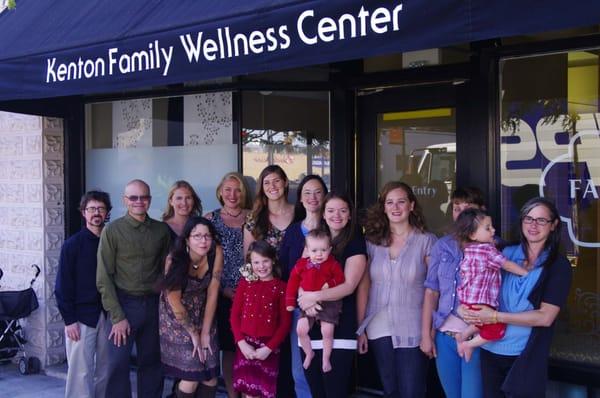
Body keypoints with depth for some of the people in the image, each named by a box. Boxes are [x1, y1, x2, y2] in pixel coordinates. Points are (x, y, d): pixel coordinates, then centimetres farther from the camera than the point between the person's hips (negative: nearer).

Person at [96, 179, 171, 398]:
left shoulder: (162, 230, 5)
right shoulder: (112, 230, -4)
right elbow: (104, 278, -5)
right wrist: (117, 316, -10)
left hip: (153, 305, 3)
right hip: (122, 304, -3)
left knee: (151, 364, 11)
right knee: (117, 365, -1)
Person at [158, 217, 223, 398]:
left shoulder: (216, 252, -18)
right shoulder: (174, 260, -25)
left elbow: (212, 293, -13)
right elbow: (175, 301, -16)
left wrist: (205, 332, -11)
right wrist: (193, 333, -11)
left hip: (204, 315, 3)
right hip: (176, 318, -3)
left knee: (210, 374, 0)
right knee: (192, 376, -10)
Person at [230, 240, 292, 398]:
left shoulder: (281, 287, -2)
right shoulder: (244, 283, 6)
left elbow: (285, 322, -3)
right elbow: (234, 315, 5)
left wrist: (269, 347, -11)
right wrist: (241, 342, -7)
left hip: (268, 348, -2)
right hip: (246, 345, 2)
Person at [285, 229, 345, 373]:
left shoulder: (333, 264, -5)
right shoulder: (301, 264, 1)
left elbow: (340, 278, -6)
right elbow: (293, 281, 8)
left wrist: (330, 284, -25)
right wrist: (290, 301, 6)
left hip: (328, 303, -3)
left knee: (327, 331, -10)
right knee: (301, 329, -4)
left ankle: (326, 358, 14)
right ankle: (309, 354, 22)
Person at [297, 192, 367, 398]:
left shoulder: (355, 243, -1)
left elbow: (349, 286, -10)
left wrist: (315, 296, -20)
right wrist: (305, 298, -14)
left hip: (339, 329, -5)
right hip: (310, 327, 5)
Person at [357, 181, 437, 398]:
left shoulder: (427, 241, -2)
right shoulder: (372, 241, 5)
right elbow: (363, 287, 6)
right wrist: (361, 329, 3)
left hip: (413, 331, -3)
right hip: (379, 329, 3)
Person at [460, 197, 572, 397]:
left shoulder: (558, 265, -4)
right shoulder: (506, 253, 5)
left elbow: (546, 317, -13)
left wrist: (496, 316, -18)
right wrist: (468, 309, -11)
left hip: (526, 357, -3)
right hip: (490, 349, 3)